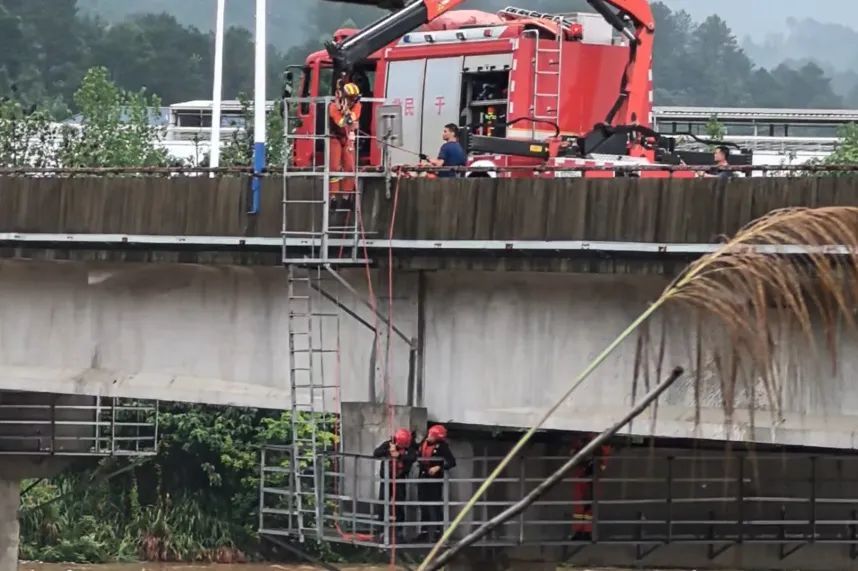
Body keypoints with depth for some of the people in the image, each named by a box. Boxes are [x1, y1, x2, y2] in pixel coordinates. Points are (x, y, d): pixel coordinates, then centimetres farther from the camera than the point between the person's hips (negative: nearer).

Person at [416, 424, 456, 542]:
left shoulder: (442, 447, -15)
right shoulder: (424, 443, 3)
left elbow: (451, 462, -21)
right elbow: (417, 454, 22)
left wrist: (438, 468, -26)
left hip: (435, 479, -7)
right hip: (423, 477, 7)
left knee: (435, 507, -7)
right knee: (423, 506, 13)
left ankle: (437, 532, -3)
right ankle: (424, 532, 22)